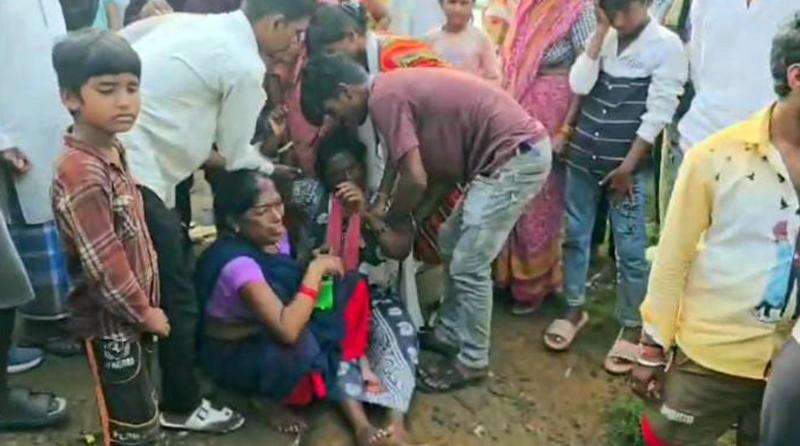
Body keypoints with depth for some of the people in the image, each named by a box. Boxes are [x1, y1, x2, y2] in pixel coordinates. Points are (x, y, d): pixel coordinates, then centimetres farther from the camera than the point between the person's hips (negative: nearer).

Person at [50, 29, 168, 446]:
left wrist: (147, 303, 13)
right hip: (111, 320, -9)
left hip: (134, 310, 9)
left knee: (141, 413, 24)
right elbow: (103, 264, -26)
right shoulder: (80, 173, -28)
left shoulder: (113, 150, 3)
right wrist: (143, 311, -14)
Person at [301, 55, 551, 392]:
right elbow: (443, 165, 18)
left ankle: (472, 361, 12)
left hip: (517, 155, -10)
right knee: (453, 245, 19)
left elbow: (415, 180, -18)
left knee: (469, 265, -3)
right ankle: (450, 334, 32)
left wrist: (387, 223, 1)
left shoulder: (383, 98, -14)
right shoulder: (396, 89, 16)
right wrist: (416, 218, 14)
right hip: (512, 151, 10)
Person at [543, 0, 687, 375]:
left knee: (630, 247, 1)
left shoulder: (667, 46, -8)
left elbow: (658, 114, -11)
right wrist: (601, 31, -9)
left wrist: (628, 166, -13)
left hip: (629, 164, -5)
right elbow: (579, 86, -7)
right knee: (575, 235, 11)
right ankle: (574, 308, 28)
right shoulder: (602, 39, 7)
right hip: (582, 156, 5)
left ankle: (631, 326, 15)